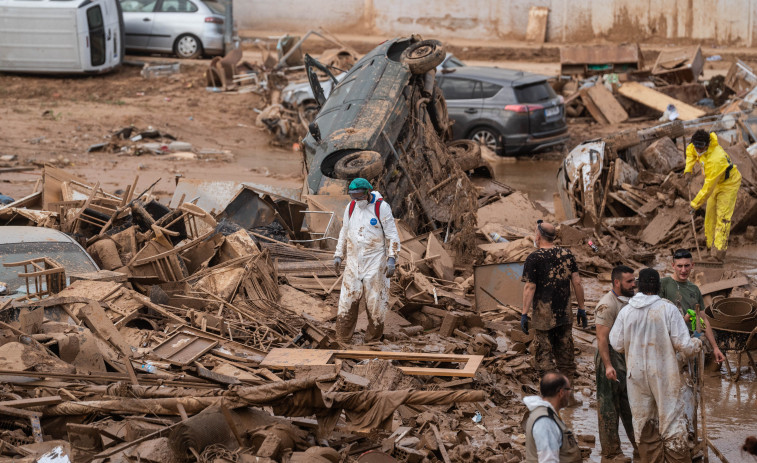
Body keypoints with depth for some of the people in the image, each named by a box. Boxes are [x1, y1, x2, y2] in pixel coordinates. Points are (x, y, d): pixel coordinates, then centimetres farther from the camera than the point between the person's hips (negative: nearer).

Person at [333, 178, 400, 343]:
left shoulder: (381, 207, -10)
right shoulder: (350, 207, 5)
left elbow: (392, 235, -8)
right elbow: (344, 232, 17)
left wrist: (391, 260, -15)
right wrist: (338, 255, 14)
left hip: (375, 262, -4)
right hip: (354, 261, 4)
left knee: (375, 301, 0)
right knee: (347, 299, 2)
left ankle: (373, 339, 13)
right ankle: (343, 339, 9)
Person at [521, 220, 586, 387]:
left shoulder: (534, 258, -11)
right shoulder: (567, 255, 3)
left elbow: (530, 287, -14)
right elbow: (577, 282, 4)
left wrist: (524, 314, -9)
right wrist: (581, 308, 11)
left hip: (543, 317, -5)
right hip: (565, 316, 5)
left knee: (544, 356, 4)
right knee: (566, 355, 15)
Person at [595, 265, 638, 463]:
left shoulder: (630, 301, 11)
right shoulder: (607, 305, -17)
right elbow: (602, 338, -21)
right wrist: (608, 365, -27)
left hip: (629, 360, 9)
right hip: (611, 359, -9)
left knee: (631, 407, 16)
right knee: (609, 409, -1)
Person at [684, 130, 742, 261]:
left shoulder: (715, 161, -41)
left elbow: (708, 187, -34)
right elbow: (690, 150, 11)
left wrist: (695, 204, -25)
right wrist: (688, 169, -1)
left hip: (728, 184, -9)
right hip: (716, 184, 9)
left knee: (722, 216, -15)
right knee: (710, 214, 10)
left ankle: (719, 250, -20)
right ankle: (710, 244, 20)